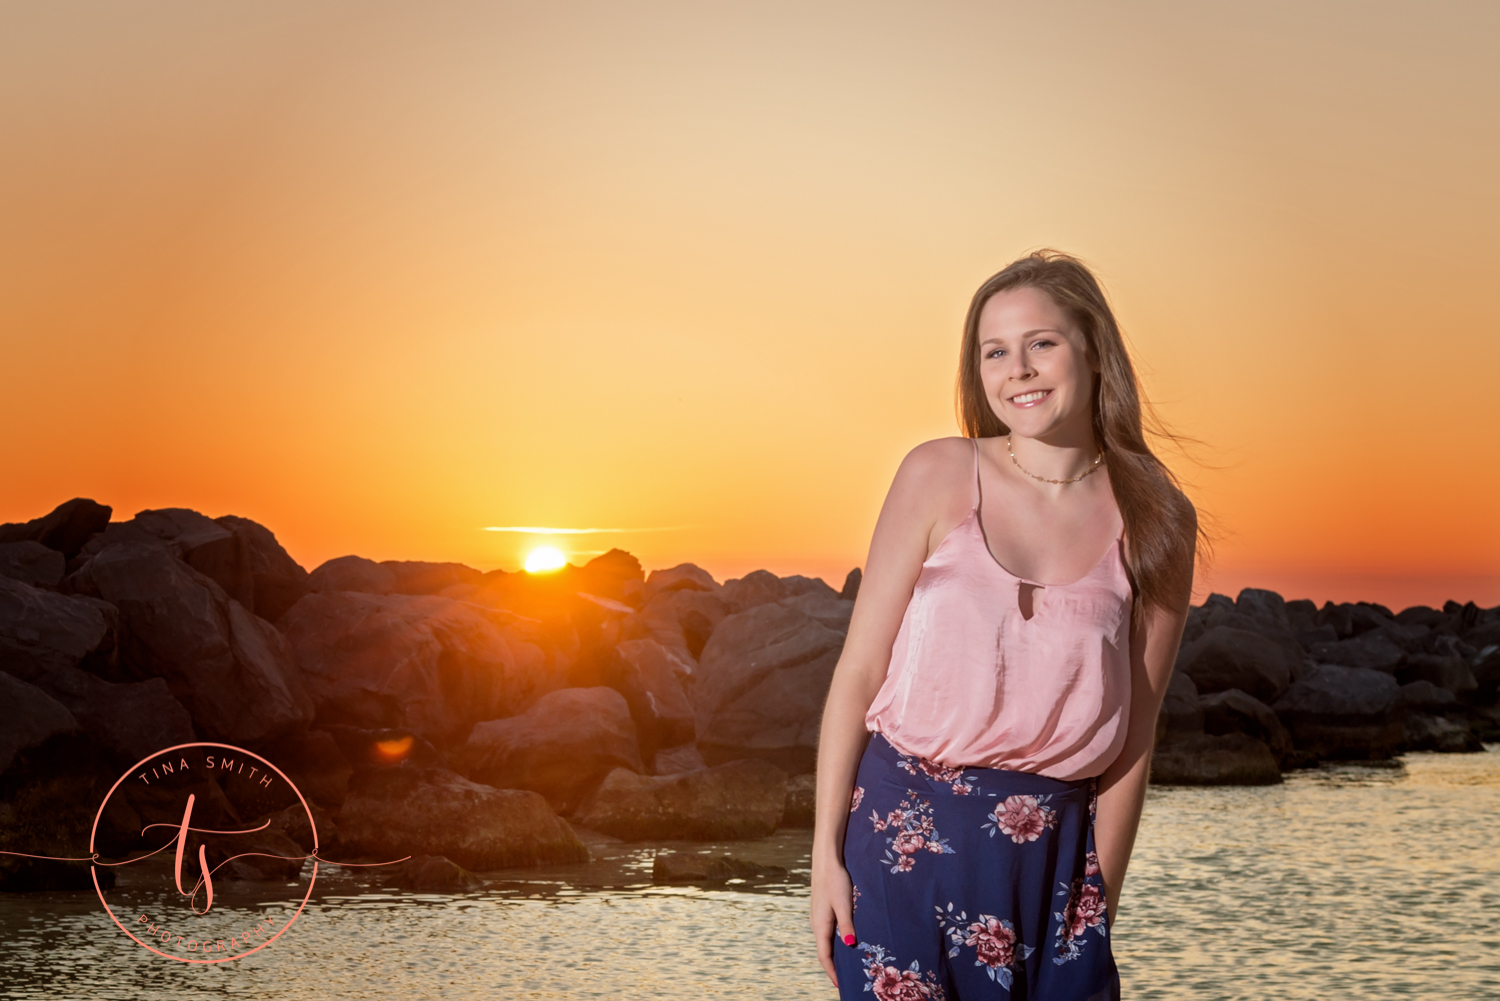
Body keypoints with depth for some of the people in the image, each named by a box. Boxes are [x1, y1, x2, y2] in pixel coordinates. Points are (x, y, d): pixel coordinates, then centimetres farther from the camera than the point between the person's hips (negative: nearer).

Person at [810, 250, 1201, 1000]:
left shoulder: (1156, 524, 0)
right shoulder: (939, 475, -3)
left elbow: (1133, 732, 2)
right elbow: (860, 669, -3)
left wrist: (1101, 903, 2)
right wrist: (826, 851, -5)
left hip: (1052, 853, 1)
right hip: (904, 837, -1)